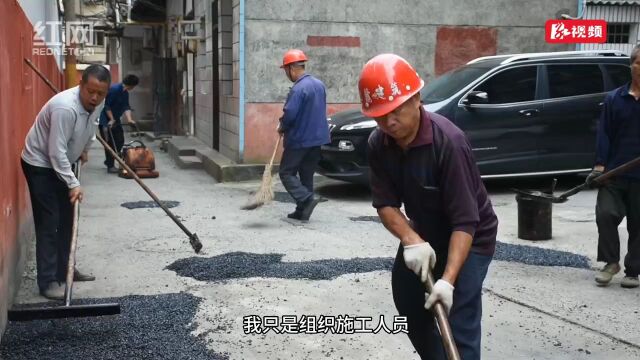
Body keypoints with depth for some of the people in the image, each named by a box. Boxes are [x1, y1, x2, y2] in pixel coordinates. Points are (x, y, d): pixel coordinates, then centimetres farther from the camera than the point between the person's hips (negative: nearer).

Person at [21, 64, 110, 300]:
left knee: (66, 220, 13)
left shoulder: (98, 103, -8)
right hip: (40, 164, -8)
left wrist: (84, 150, 23)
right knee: (48, 223, -10)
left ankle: (65, 270, 24)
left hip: (62, 163, 9)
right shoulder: (65, 107, -34)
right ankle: (48, 281, -6)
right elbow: (56, 152, -32)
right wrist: (73, 184, -29)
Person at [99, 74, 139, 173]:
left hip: (115, 120, 9)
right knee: (110, 142, -7)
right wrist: (111, 119, -22)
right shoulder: (114, 89, -21)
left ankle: (108, 160, 23)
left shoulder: (125, 93, 6)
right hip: (106, 120, -9)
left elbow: (126, 107, -1)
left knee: (120, 140, 9)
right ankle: (110, 166, -1)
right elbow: (107, 105, -22)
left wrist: (129, 119, -16)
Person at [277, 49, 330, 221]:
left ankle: (307, 198, -14)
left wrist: (282, 127, -4)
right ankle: (302, 210, 16)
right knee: (307, 174, 14)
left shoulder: (298, 89, -20)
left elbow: (289, 114, -24)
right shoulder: (319, 84, 9)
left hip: (299, 139, -8)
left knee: (286, 173, 2)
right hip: (317, 137, 8)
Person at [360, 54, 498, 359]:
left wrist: (448, 279, -40)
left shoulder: (448, 141, -33)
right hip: (424, 234, 7)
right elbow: (385, 204, -11)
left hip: (469, 238, -7)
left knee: (459, 328, -15)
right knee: (408, 302, 22)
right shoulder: (378, 144, -13)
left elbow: (465, 222, -32)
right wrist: (411, 240, -30)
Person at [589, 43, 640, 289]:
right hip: (614, 173, 1)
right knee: (605, 214, -10)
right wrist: (599, 166, -8)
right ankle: (611, 262, 10)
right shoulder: (614, 99, 3)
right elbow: (604, 134, 0)